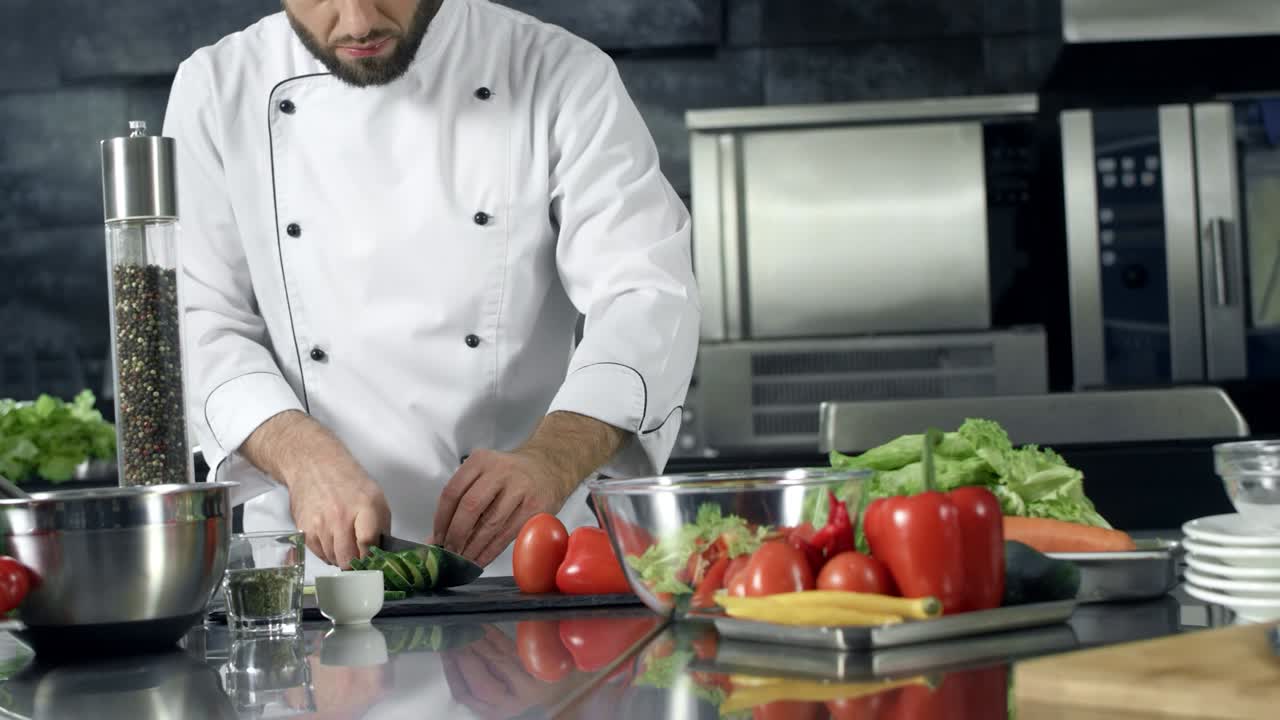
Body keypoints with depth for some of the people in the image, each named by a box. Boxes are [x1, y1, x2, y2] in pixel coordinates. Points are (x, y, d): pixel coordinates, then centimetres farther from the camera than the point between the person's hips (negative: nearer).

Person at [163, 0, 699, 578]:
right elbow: (198, 321, 0)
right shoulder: (217, 90, 4)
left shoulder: (562, 76, 0)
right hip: (304, 574, 1)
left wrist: (548, 464, -28)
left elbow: (644, 299, -9)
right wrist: (303, 456, -19)